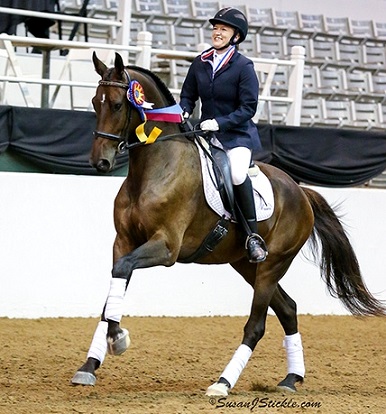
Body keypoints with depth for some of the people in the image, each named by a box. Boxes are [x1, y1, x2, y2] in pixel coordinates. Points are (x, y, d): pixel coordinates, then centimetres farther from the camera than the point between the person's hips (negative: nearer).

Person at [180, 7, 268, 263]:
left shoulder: (244, 66, -8)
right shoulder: (200, 63, 6)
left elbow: (248, 107, -12)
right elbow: (188, 95, 14)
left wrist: (220, 122, -22)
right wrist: (184, 112, -8)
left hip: (237, 134, -6)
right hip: (205, 132, 6)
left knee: (237, 174, -32)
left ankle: (253, 236, -24)